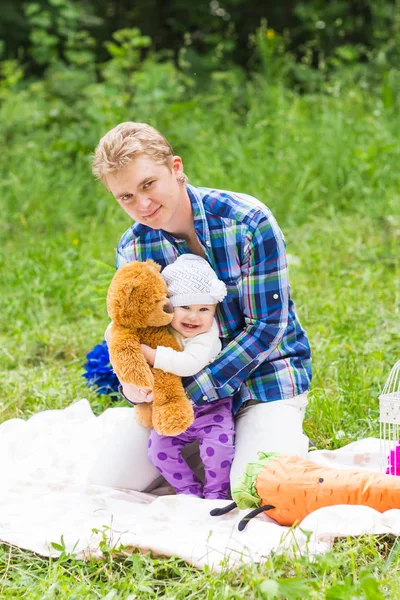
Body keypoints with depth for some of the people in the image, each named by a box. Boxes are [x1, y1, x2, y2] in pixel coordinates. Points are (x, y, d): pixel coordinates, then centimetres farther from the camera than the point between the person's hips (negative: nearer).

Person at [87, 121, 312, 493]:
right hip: (184, 384, 5)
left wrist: (192, 392, -24)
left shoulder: (250, 222, -21)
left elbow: (266, 326, -19)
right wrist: (131, 384, -22)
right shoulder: (132, 249, -6)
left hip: (264, 375, -4)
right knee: (109, 479, -6)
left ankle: (291, 444, 10)